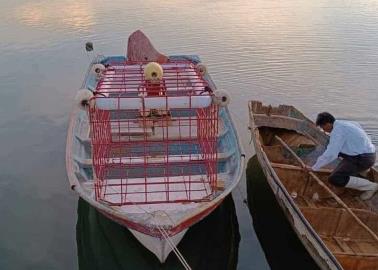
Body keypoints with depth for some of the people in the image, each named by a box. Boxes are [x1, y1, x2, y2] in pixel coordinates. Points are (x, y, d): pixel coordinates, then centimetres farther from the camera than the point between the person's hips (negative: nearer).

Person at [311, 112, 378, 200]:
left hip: (362, 159, -10)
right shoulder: (342, 123, 11)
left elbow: (330, 154, -21)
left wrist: (314, 168, -12)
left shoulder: (337, 131, -17)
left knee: (334, 179, -15)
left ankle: (371, 186, -7)